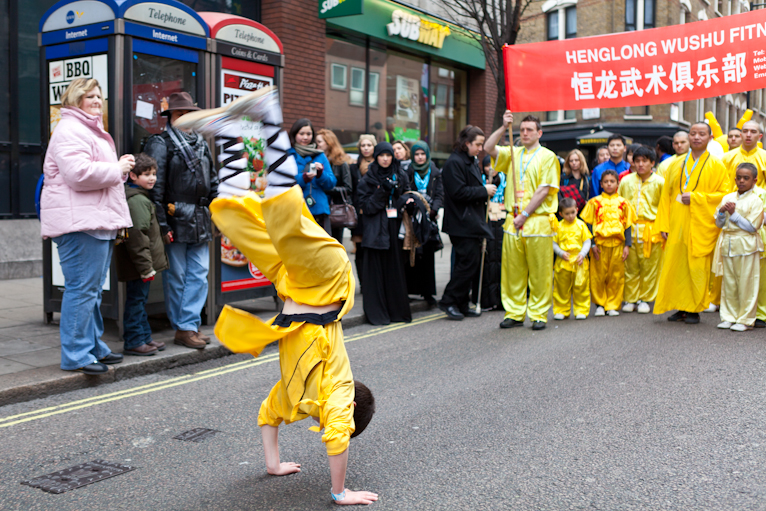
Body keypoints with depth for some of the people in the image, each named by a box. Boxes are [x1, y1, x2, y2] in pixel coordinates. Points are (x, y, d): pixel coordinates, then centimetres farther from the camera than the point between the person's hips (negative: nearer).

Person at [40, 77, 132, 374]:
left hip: (98, 221, 11)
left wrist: (121, 166, 15)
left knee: (93, 290, 15)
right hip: (79, 223, -11)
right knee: (82, 289, -9)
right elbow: (79, 173, -23)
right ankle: (76, 356, -3)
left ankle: (94, 347, 23)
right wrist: (117, 169, -13)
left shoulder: (91, 131, 26)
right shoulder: (69, 130, -10)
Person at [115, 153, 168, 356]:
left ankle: (144, 337, 26)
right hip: (136, 265, -11)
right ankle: (133, 342, 3)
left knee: (140, 301, 17)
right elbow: (137, 236, -23)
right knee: (136, 301, -4)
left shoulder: (142, 198, 17)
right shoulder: (136, 200, -18)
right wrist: (145, 266, -23)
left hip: (142, 265, 11)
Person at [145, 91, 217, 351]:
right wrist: (162, 224, -15)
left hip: (200, 223, 6)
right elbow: (155, 187, -10)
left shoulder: (201, 144, 17)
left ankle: (190, 324, 12)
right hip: (176, 221, -6)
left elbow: (213, 181, 21)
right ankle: (182, 328, 10)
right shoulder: (160, 143, -4)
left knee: (199, 275, 5)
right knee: (176, 277, 2)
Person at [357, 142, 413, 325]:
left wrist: (407, 202, -5)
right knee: (376, 270, -4)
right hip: (375, 231, -3)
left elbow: (406, 197, 17)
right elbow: (365, 207, -4)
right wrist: (382, 192, -15)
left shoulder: (400, 176, 12)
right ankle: (376, 313, 2)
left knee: (396, 269, 3)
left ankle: (397, 310, 12)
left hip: (395, 228, 3)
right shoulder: (368, 179, 2)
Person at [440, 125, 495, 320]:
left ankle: (462, 304, 17)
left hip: (473, 223, 10)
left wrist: (486, 191, 9)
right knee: (468, 263, -11)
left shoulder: (472, 162, 19)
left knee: (472, 264, 9)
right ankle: (449, 301, 0)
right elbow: (458, 192, -20)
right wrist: (484, 190, -14)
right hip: (462, 224, -10)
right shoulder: (454, 163, -12)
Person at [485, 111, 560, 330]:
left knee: (539, 271, 0)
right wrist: (504, 127, -6)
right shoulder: (513, 154, 16)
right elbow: (488, 148, 2)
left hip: (538, 220, -4)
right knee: (513, 269, 5)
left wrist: (525, 214, -10)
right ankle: (514, 313, 13)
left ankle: (538, 314, 8)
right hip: (513, 220, 4)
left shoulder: (547, 156, 2)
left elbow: (544, 190, -6)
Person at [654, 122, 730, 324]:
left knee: (697, 268, -2)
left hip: (700, 227, -3)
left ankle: (694, 309, 9)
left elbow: (723, 194, -3)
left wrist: (695, 198, -13)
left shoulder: (715, 166, 4)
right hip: (677, 225, 3)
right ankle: (680, 307, 12)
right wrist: (663, 224, 2)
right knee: (675, 267, 1)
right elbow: (666, 196, 10)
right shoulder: (676, 165, 13)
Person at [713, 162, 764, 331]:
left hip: (746, 246, -5)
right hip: (727, 244, 5)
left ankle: (745, 319, 8)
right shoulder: (727, 198, 10)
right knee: (728, 283, 10)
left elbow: (752, 227, -12)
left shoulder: (755, 201, -6)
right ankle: (729, 316, 20)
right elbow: (719, 223, 12)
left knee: (746, 284, -1)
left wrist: (733, 214, -14)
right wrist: (721, 212, -7)